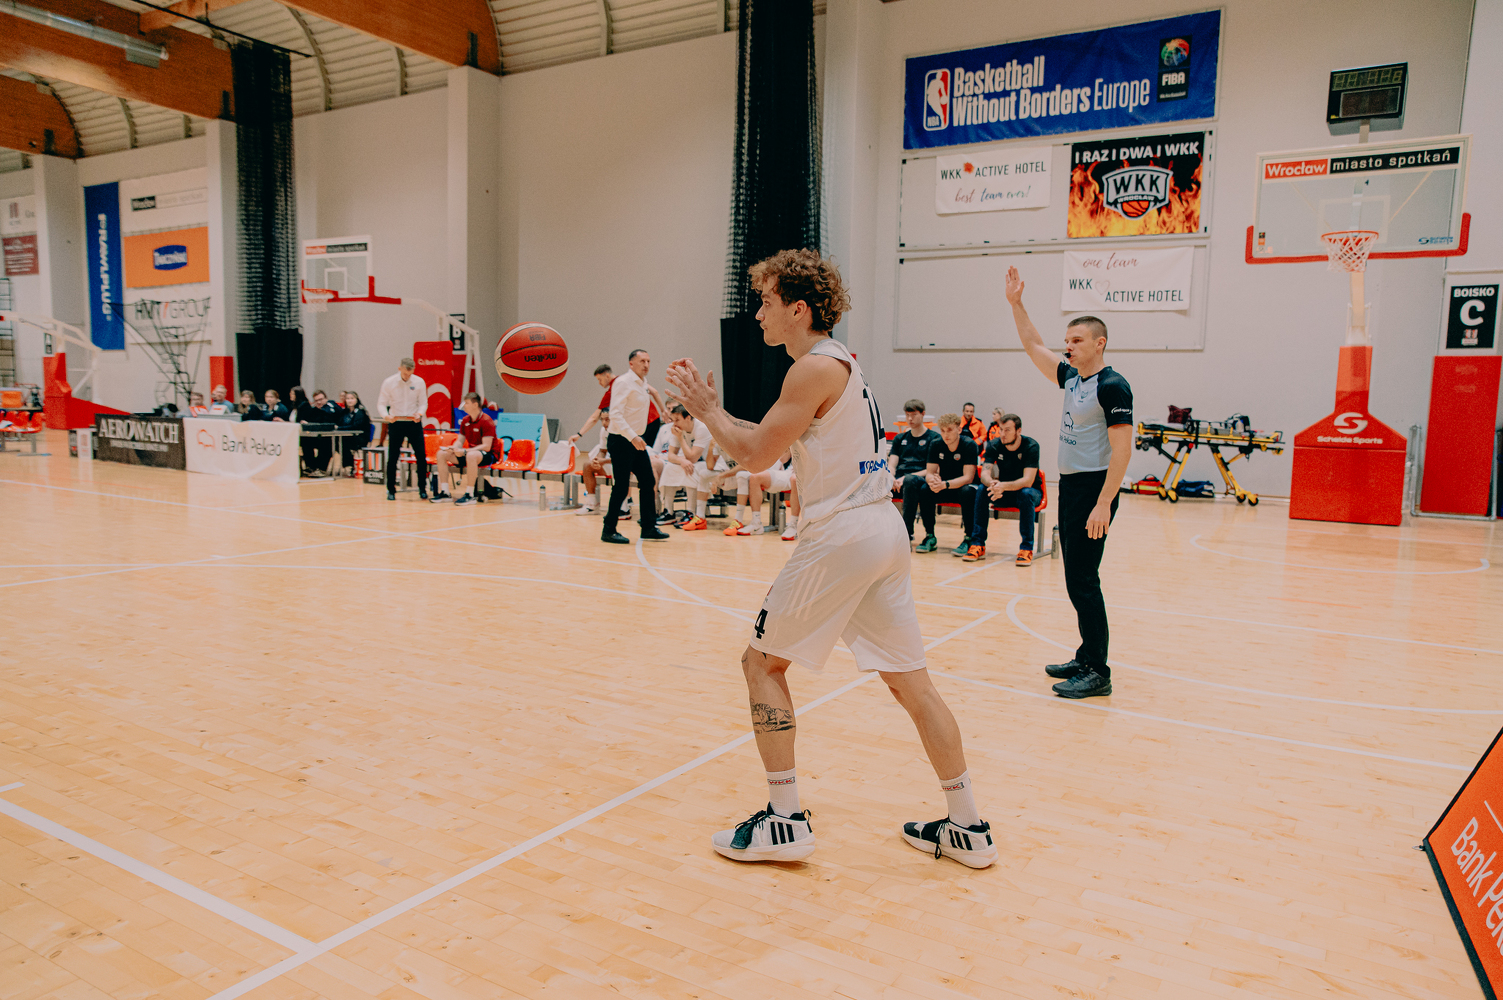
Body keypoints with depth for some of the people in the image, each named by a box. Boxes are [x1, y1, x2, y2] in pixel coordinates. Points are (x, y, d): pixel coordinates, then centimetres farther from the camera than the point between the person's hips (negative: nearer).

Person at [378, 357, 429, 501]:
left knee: (421, 456, -4)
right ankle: (391, 490, 12)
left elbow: (423, 403, 6)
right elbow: (381, 403, -1)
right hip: (396, 423, -1)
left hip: (414, 423, 1)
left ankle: (422, 489, 8)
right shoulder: (389, 383, -2)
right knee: (392, 458, 1)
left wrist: (419, 413, -15)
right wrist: (386, 416, -21)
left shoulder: (419, 382, 1)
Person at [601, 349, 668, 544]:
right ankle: (608, 531, 5)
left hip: (636, 441, 9)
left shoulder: (643, 383, 13)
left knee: (648, 483, 7)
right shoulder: (623, 383, -14)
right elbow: (615, 415, -22)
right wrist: (632, 437, -30)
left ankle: (648, 528, 14)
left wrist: (638, 437, 19)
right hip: (621, 441, -9)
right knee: (621, 487, -6)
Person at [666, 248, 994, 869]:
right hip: (883, 527, 9)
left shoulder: (816, 368, -11)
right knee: (909, 678, 12)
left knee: (762, 661, 5)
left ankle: (785, 822, 7)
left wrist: (707, 410, 5)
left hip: (841, 533, -9)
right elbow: (772, 441, 23)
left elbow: (755, 454, -11)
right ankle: (967, 828, 18)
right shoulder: (841, 361, 19)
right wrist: (710, 406, 21)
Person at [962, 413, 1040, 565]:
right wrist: (992, 484, -45)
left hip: (1027, 491, -3)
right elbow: (984, 474, -20)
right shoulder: (994, 446, -10)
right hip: (1003, 492, 3)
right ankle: (978, 545, -24)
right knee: (982, 490, -26)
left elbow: (1028, 481, -29)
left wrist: (1004, 486, -47)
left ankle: (1026, 549, -30)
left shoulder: (1031, 446, -20)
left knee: (1026, 494, -38)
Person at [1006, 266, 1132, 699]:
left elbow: (1122, 450, -18)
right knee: (1078, 580, 13)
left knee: (1082, 582, -8)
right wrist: (1016, 303, 16)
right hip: (1069, 486, 9)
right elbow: (1034, 347, 24)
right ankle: (1087, 659, 22)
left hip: (1094, 491, -9)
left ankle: (1098, 673, -1)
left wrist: (1103, 504, -24)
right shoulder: (1071, 377, 12)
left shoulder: (1112, 387, -13)